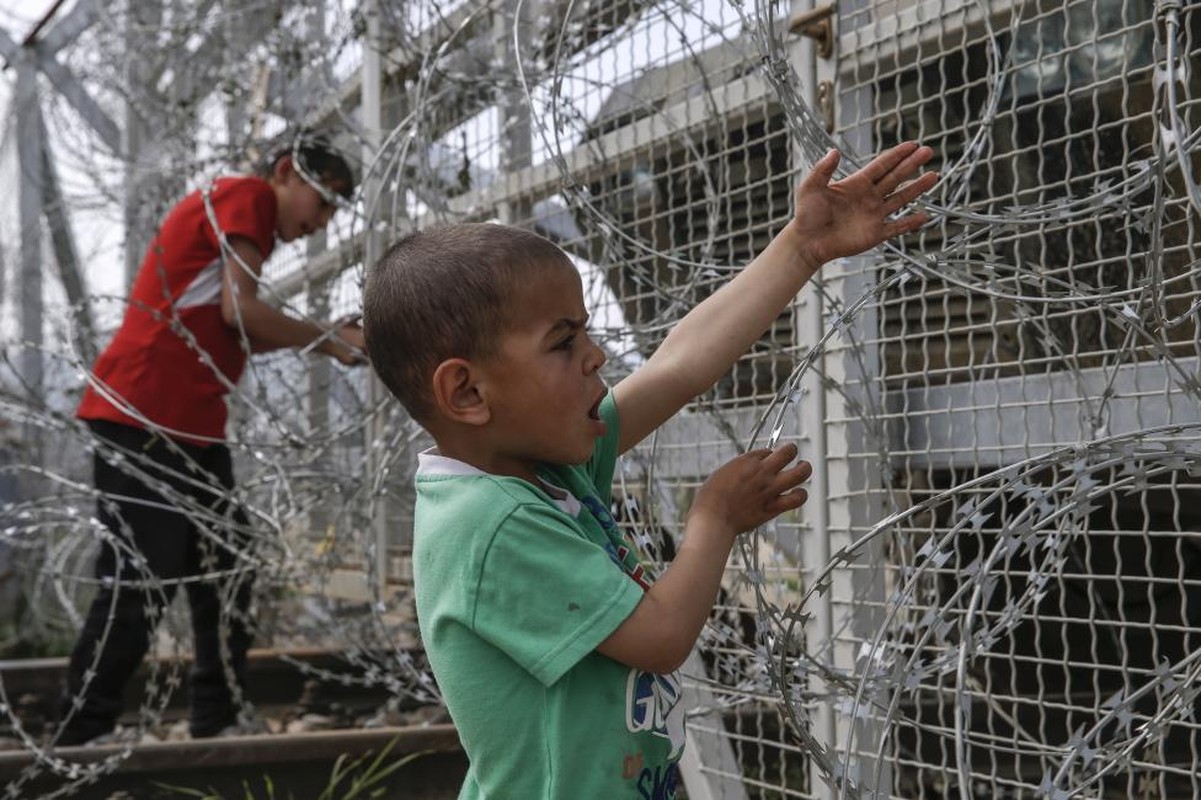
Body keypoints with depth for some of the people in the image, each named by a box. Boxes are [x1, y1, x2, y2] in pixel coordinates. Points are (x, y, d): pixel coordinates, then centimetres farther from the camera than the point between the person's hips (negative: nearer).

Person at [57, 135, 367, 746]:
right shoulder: (246, 195, -4)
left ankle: (217, 725, 17)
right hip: (144, 418, -10)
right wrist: (326, 337, -3)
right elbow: (239, 312, -15)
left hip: (193, 426, 10)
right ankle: (82, 736, 0)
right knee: (143, 580, -9)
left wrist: (322, 340, 8)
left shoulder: (233, 210, 25)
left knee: (225, 575, 10)